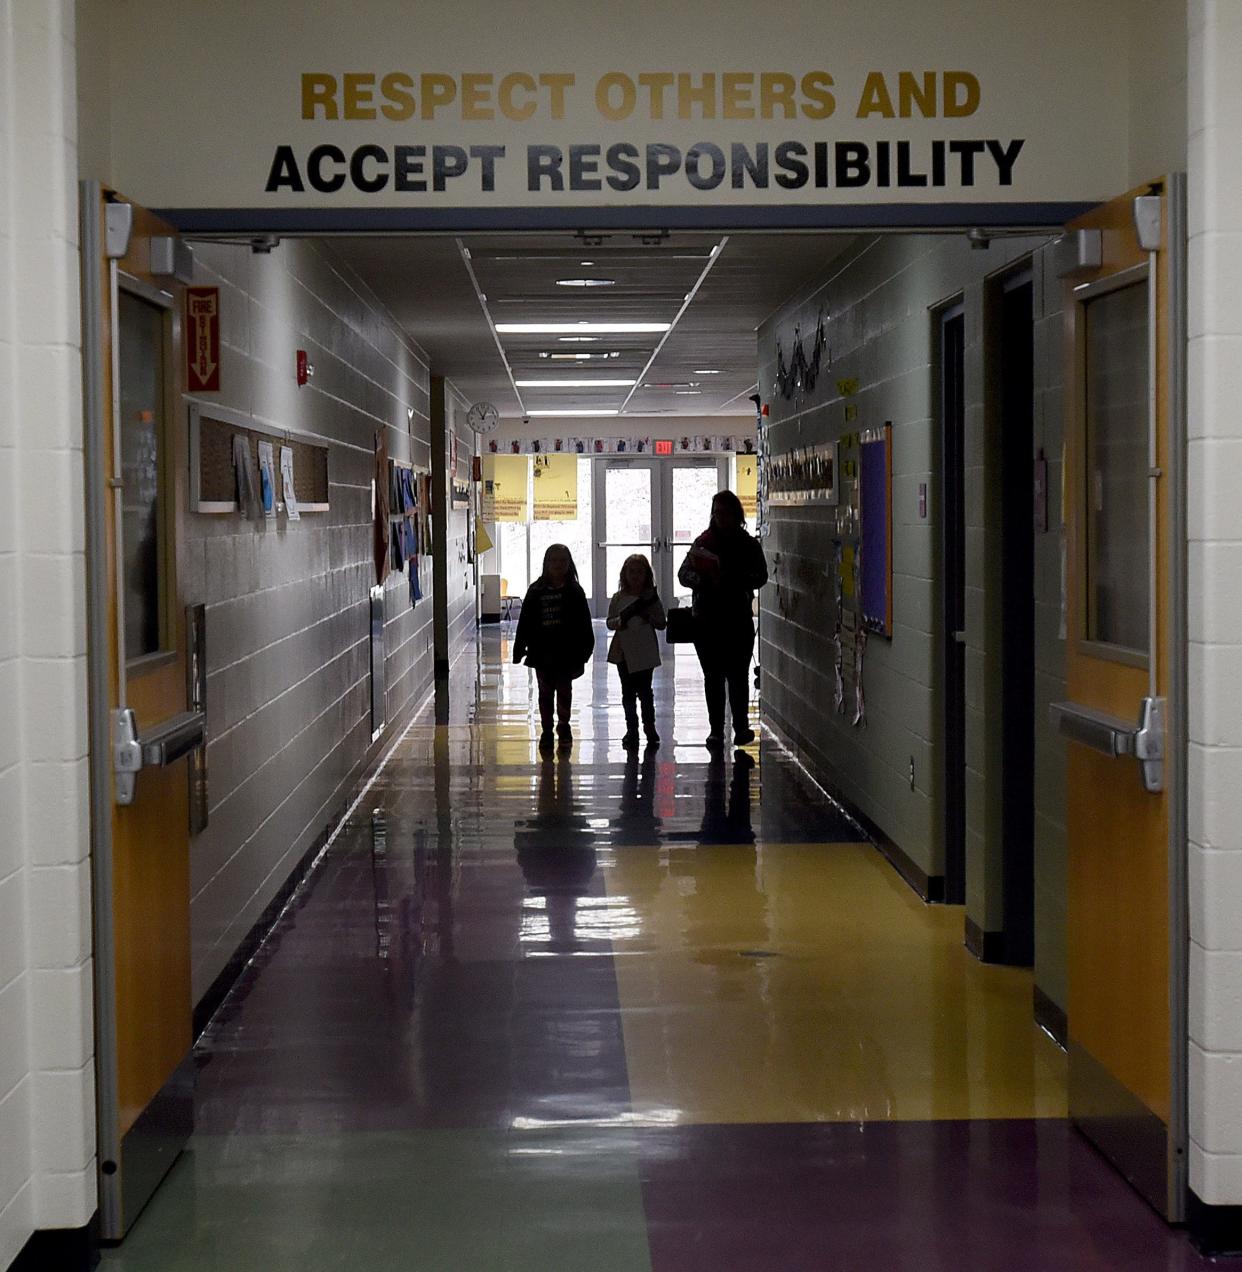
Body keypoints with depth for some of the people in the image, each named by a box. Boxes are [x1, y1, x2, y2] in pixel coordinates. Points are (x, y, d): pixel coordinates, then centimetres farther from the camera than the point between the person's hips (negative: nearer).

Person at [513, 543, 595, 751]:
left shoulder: (574, 592, -2)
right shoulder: (536, 591, -1)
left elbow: (584, 624, -1)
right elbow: (525, 623, 1)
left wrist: (585, 649, -6)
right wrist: (519, 649, -2)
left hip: (567, 652, -1)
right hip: (542, 652, 1)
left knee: (564, 691, 9)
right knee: (545, 693, 7)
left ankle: (564, 727, 24)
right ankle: (547, 731, 15)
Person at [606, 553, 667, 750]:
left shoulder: (651, 598, 0)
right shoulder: (618, 598, 4)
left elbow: (662, 624, 2)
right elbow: (610, 622, 6)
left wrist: (650, 617, -16)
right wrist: (618, 622, -15)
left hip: (645, 653, -2)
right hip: (624, 652, 2)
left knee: (645, 691, 2)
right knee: (628, 693, 7)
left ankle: (650, 729, 13)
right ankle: (632, 731, 14)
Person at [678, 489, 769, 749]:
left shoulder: (749, 545, 2)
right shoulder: (703, 542, 5)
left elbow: (760, 576, -8)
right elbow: (684, 573, 1)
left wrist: (730, 579, -23)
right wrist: (702, 580, -20)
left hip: (738, 620, -1)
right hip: (707, 619, 2)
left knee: (737, 675, -2)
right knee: (713, 676, 6)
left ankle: (741, 726, 10)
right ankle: (716, 730, 13)